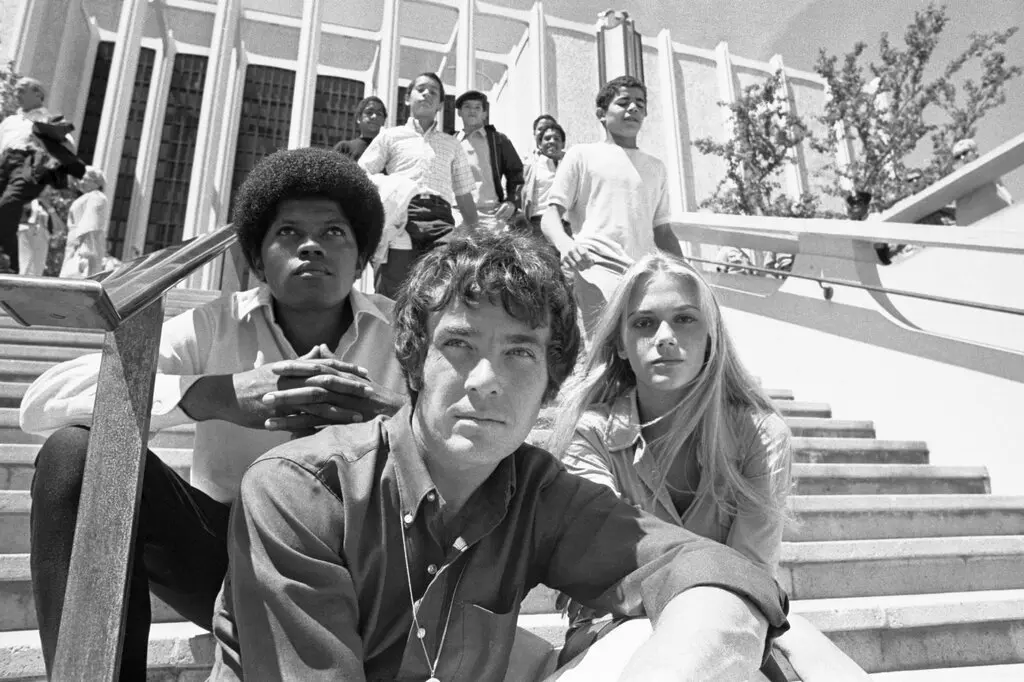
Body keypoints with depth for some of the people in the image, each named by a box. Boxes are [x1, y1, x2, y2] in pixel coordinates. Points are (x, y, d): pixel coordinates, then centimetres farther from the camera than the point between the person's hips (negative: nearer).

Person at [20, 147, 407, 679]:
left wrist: (390, 417, -35)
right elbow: (45, 401, -16)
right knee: (76, 451, -19)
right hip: (228, 551, 1)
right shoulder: (217, 327, -4)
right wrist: (219, 395, -31)